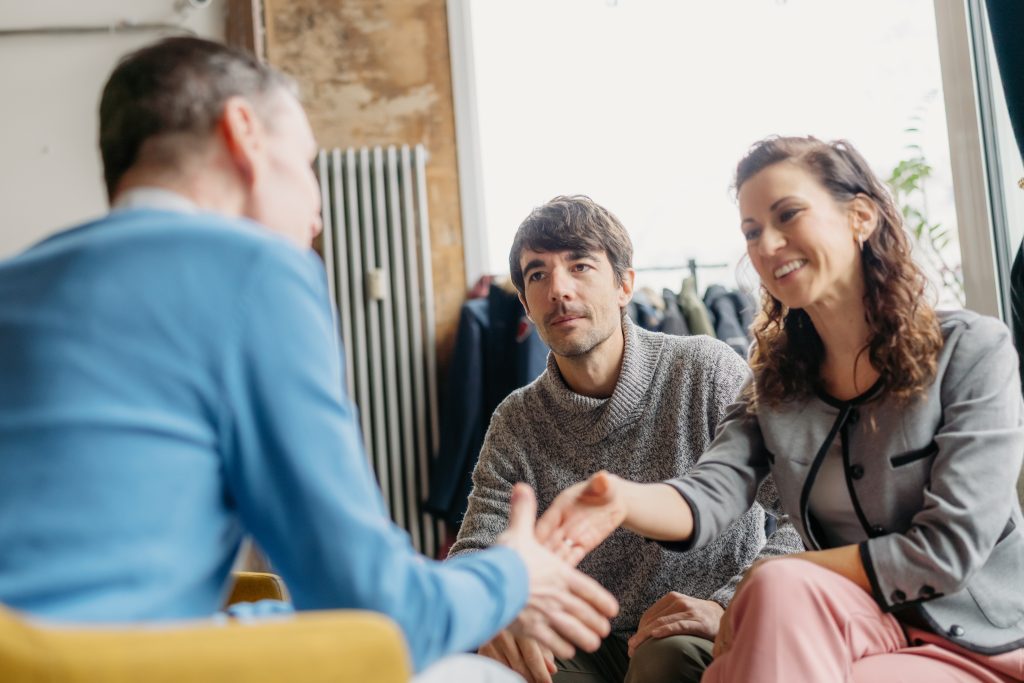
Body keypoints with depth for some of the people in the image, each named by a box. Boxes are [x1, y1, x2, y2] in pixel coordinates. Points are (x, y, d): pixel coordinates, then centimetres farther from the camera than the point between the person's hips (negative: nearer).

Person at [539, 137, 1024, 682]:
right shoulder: (773, 384, 4)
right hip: (857, 632, 3)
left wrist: (769, 579, -14)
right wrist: (622, 499, -36)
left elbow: (947, 550, -15)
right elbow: (710, 495, -14)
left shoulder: (970, 351, -9)